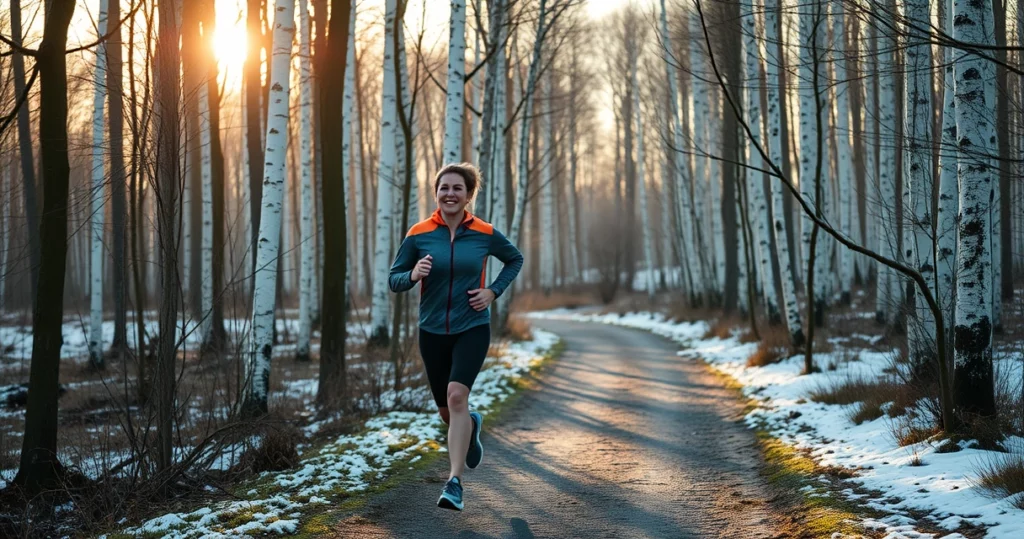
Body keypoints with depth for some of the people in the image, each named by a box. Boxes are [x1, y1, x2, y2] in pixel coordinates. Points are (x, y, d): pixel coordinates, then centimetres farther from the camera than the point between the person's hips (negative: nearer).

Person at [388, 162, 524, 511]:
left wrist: (493, 291, -3)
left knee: (457, 395, -23)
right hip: (432, 331, 2)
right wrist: (413, 275, -23)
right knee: (446, 410, 13)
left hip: (472, 329, -2)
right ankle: (471, 425, 51)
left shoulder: (485, 234, -5)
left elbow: (515, 260, 13)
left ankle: (455, 482, -22)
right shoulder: (418, 235, -6)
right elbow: (394, 279, 0)